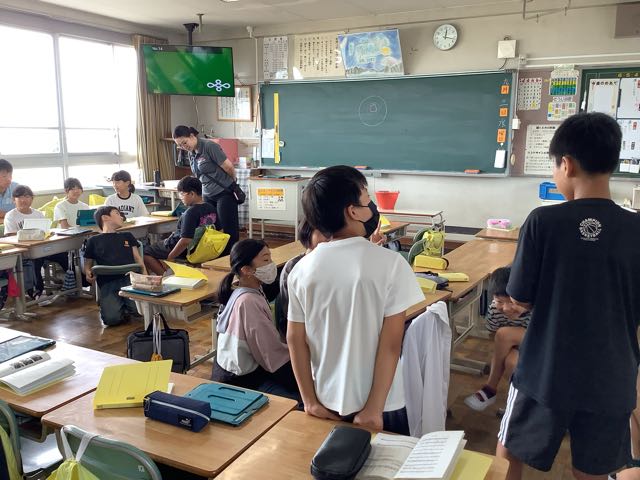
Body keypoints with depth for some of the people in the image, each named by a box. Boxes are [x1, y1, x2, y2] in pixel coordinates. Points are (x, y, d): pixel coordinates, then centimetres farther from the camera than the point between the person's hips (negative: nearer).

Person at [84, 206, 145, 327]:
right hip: (107, 283, -1)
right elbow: (87, 264, 23)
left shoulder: (127, 236, 26)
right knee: (111, 318, -25)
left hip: (130, 278, 1)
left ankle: (126, 306, 7)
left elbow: (138, 259, 19)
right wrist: (88, 274, -1)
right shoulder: (94, 241, 20)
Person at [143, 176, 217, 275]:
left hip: (184, 251, -9)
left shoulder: (191, 212, -26)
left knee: (145, 253, 3)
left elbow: (186, 240, -31)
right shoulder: (211, 208, -2)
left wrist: (169, 258, -20)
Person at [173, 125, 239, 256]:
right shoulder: (191, 153, 9)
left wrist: (233, 184, 1)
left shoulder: (209, 146, -15)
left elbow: (229, 167, -14)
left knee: (229, 228, -1)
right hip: (208, 195, 8)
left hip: (224, 193, -8)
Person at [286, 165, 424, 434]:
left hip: (327, 402, 3)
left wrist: (310, 400, 4)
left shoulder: (302, 270, -7)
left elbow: (295, 340, -4)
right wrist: (374, 409, -12)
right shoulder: (389, 263, -16)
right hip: (380, 405, -3)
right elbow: (391, 343, -17)